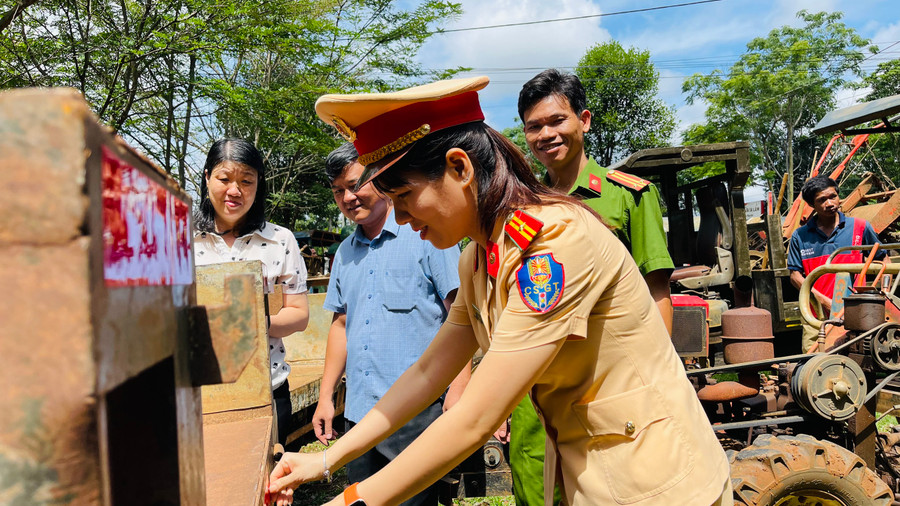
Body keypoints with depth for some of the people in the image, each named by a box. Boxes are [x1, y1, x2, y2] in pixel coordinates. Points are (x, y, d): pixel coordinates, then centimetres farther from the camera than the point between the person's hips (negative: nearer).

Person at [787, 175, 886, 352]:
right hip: (816, 317, 0)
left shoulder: (860, 227, 6)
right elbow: (795, 275, 3)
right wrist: (824, 301, -8)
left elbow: (881, 258, 18)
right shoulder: (800, 236, 5)